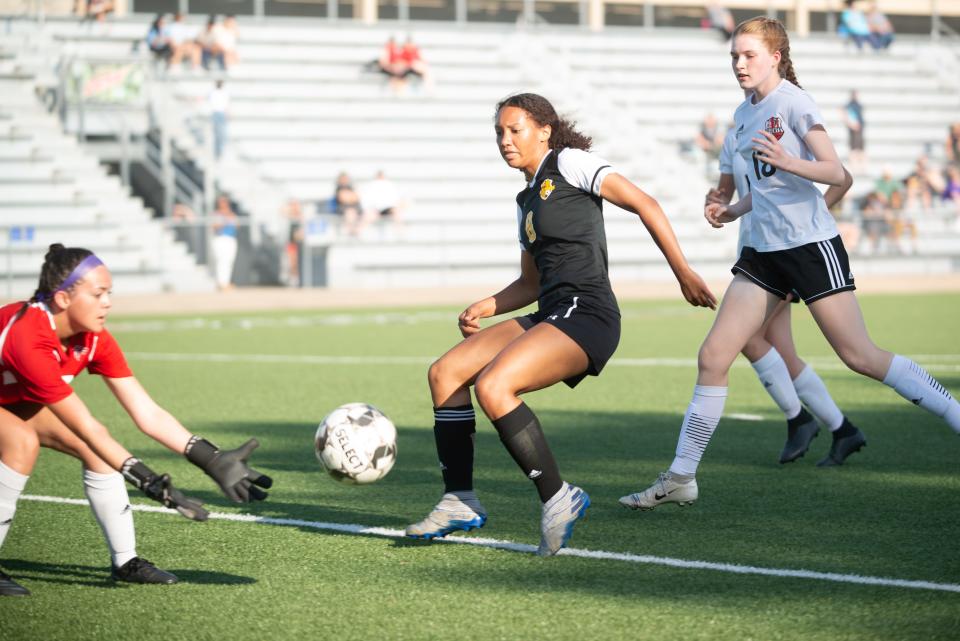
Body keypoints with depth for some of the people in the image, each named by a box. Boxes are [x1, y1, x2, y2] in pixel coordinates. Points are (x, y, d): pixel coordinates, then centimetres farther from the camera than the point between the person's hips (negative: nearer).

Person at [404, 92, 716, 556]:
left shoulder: (569, 163, -1)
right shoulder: (526, 200, 23)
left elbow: (643, 204, -6)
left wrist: (683, 272, -11)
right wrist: (485, 307, 12)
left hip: (586, 315, -9)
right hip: (549, 316, 9)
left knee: (492, 385, -26)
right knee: (444, 373, 0)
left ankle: (557, 499, -15)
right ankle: (459, 501, 3)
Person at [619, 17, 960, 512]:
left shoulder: (793, 102, -9)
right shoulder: (745, 115, 14)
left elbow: (836, 173, -16)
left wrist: (786, 160, -31)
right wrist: (733, 211, 9)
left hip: (811, 244, -7)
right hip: (765, 251, 7)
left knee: (859, 355, -6)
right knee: (713, 356, -1)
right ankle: (681, 479, 3)